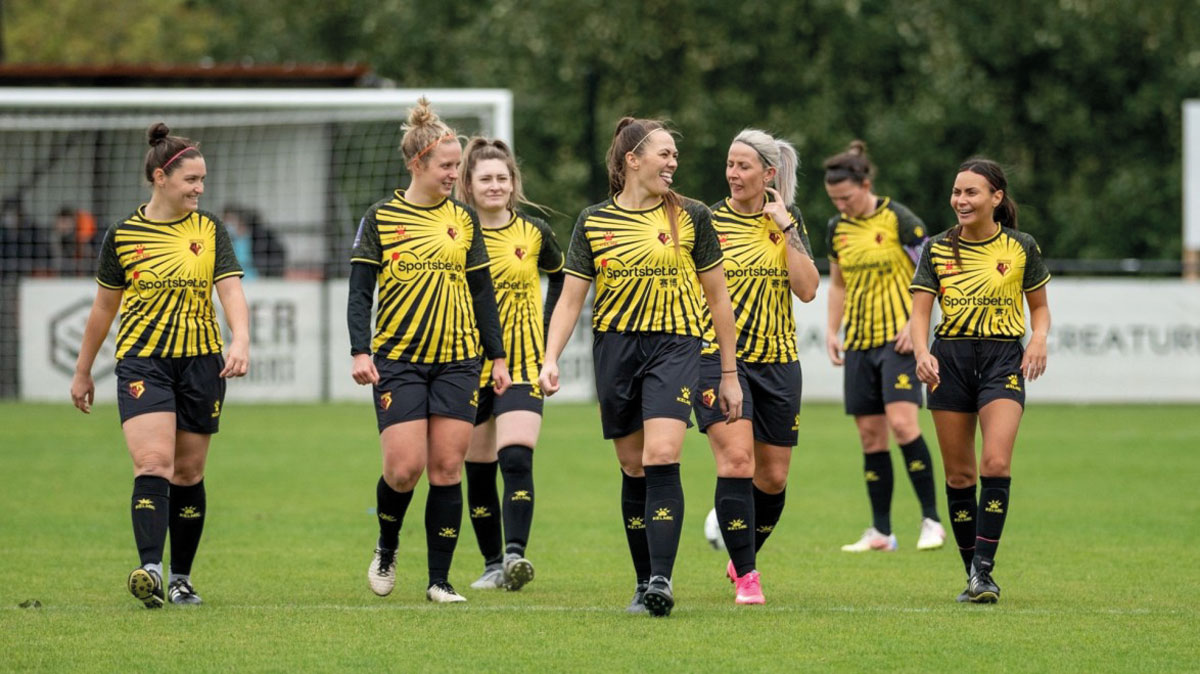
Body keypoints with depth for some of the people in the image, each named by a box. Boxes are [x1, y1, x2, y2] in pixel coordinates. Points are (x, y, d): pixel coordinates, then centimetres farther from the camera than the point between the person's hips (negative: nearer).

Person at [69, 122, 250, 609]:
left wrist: (240, 341, -22)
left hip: (201, 362, 2)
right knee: (153, 463, -19)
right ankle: (150, 568, -30)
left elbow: (231, 292, -3)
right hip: (142, 362, -2)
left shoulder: (211, 231, 6)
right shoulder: (122, 235, 2)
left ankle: (181, 578, 17)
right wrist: (83, 371, 17)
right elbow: (104, 308, 12)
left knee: (188, 473, 6)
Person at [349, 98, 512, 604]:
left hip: (458, 359, 3)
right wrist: (360, 351, -13)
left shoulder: (464, 220, 10)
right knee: (404, 469, -9)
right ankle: (387, 547, 20)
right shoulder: (381, 218, 1)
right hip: (399, 360, -3)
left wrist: (497, 357, 10)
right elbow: (360, 291, -1)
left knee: (446, 469, -1)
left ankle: (439, 579, 5)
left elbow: (482, 293, 15)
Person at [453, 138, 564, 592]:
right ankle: (493, 564, 17)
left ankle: (515, 554, -25)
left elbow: (561, 279, 17)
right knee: (478, 469, 6)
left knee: (516, 459, -18)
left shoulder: (533, 232, 2)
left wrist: (547, 330, 7)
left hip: (523, 364, -1)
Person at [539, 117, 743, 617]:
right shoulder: (593, 221, 5)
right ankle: (644, 582, 15)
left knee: (661, 459, -19)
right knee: (633, 468, 6)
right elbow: (571, 298, 6)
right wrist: (551, 359, -8)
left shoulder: (691, 216, 3)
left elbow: (718, 297, 8)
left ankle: (662, 580, -21)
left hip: (675, 345, -2)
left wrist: (729, 373, 8)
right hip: (615, 346, 2)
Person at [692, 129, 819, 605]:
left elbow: (808, 289, -6)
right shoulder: (707, 221, -1)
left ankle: (743, 558, 34)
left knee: (773, 477, 8)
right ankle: (745, 577, -15)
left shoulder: (788, 220, 5)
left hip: (777, 360, 3)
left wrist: (786, 230, -10)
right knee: (736, 459, -20)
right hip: (719, 356, -3)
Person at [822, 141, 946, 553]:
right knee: (870, 436, 3)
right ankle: (881, 532, 7)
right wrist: (832, 330, 11)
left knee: (901, 423, -19)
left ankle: (932, 520, -10)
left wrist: (915, 323, -14)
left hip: (898, 337, -6)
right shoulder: (837, 228, 9)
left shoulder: (899, 220, -8)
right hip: (858, 342, 6)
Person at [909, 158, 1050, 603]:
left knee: (996, 463, -19)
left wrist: (1039, 339, -8)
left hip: (1003, 356, -2)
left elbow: (1039, 305, 13)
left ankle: (984, 568, -17)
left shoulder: (1021, 247, 3)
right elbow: (920, 311, 2)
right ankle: (973, 576, 13)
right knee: (959, 474, 3)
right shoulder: (937, 249, 6)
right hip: (950, 357, 2)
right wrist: (922, 353, -17)